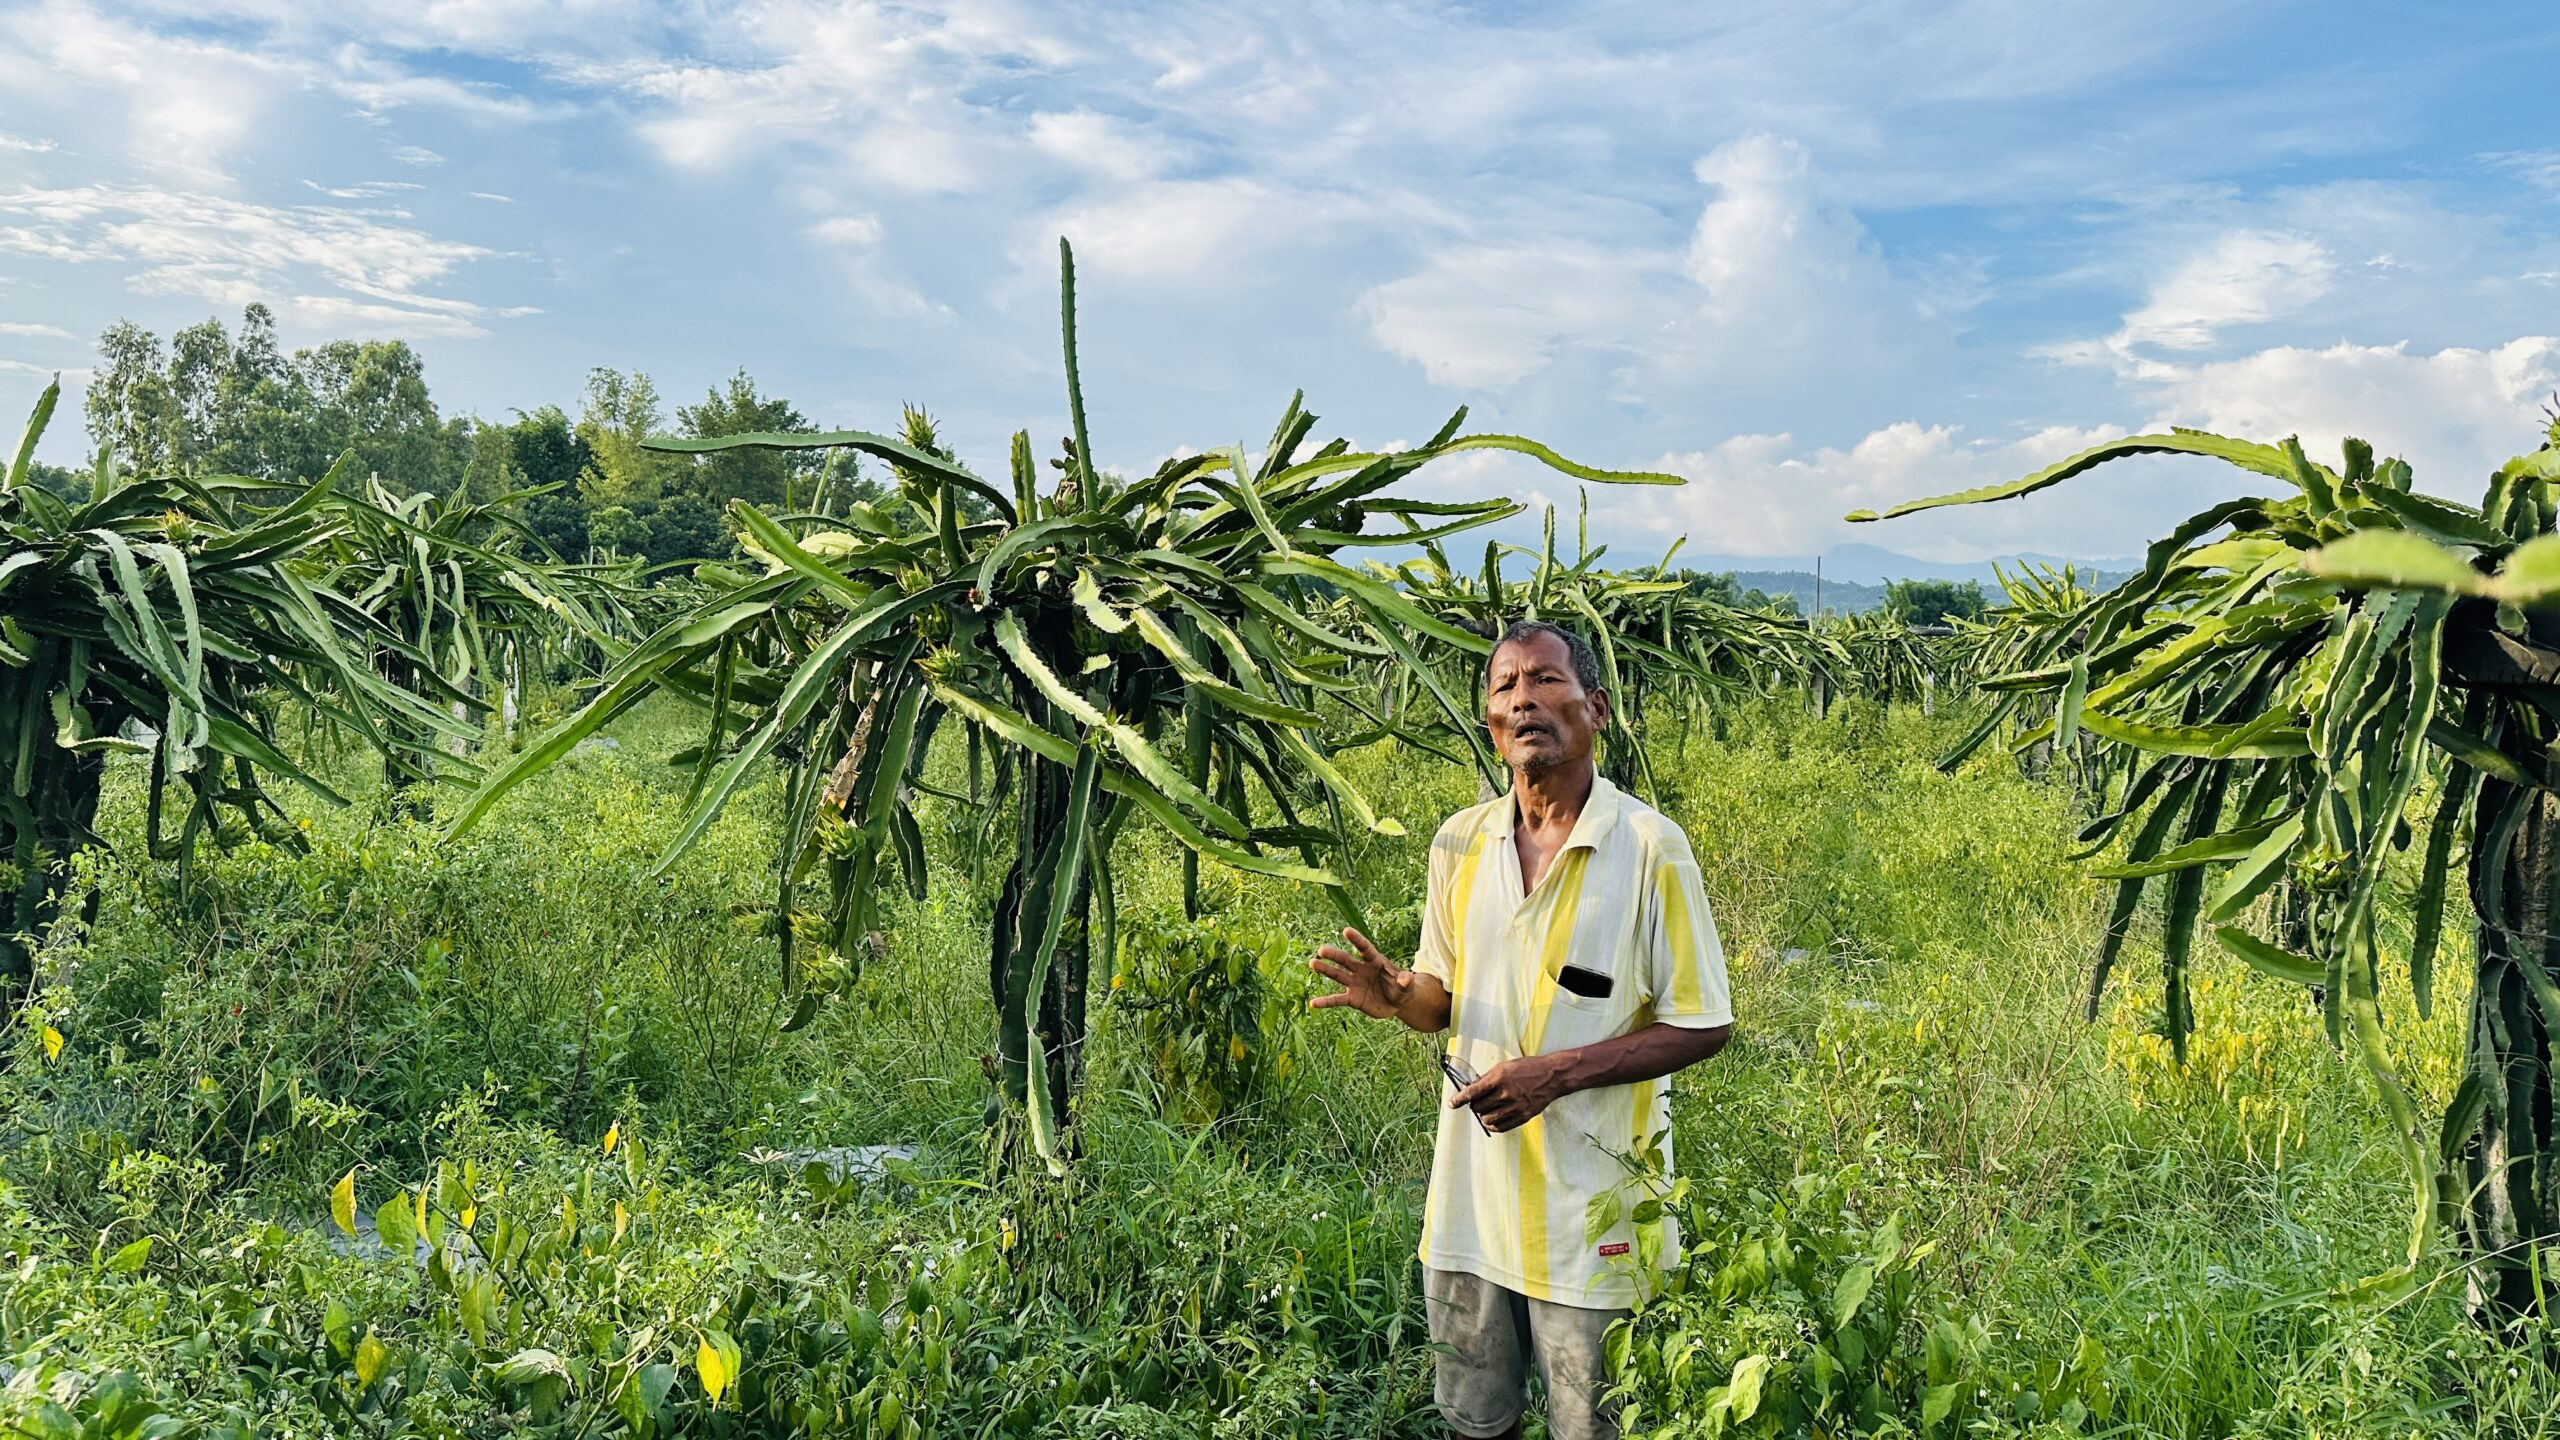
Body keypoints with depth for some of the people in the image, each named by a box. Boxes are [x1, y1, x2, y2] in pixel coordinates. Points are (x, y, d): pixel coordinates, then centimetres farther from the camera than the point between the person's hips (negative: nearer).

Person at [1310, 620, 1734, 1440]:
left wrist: (1556, 1072, -20)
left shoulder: (1650, 848, -12)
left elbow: (1703, 1027, -10)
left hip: (1592, 1204, -4)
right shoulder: (1459, 843, 2)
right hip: (1472, 1192, 4)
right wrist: (1398, 998, -12)